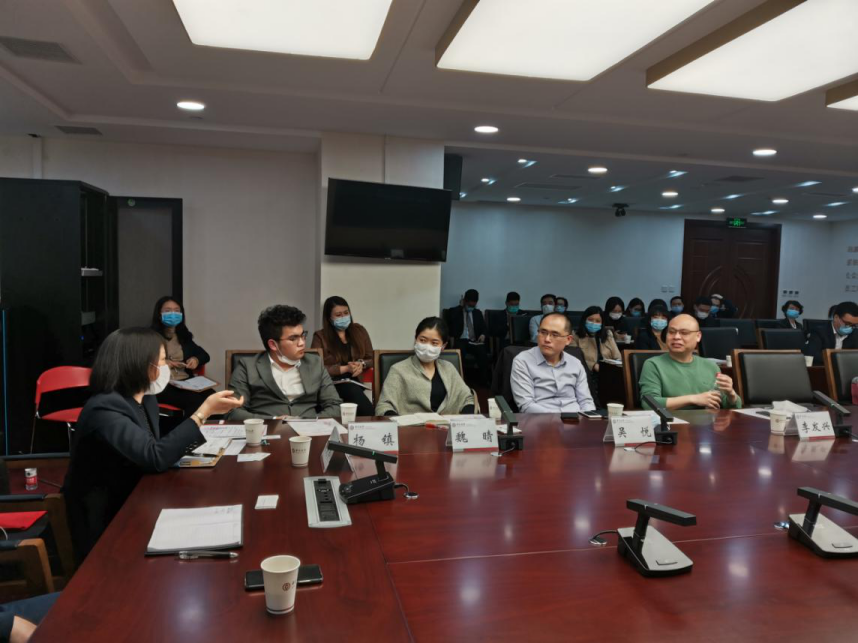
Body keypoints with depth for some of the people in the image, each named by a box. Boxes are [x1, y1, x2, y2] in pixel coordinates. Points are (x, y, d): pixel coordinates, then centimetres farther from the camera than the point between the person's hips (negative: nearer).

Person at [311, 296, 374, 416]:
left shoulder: (359, 331, 18)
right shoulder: (320, 337, 8)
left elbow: (371, 359, 19)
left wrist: (362, 364, -5)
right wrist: (346, 368, -11)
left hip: (358, 381, 3)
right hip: (334, 383, -3)